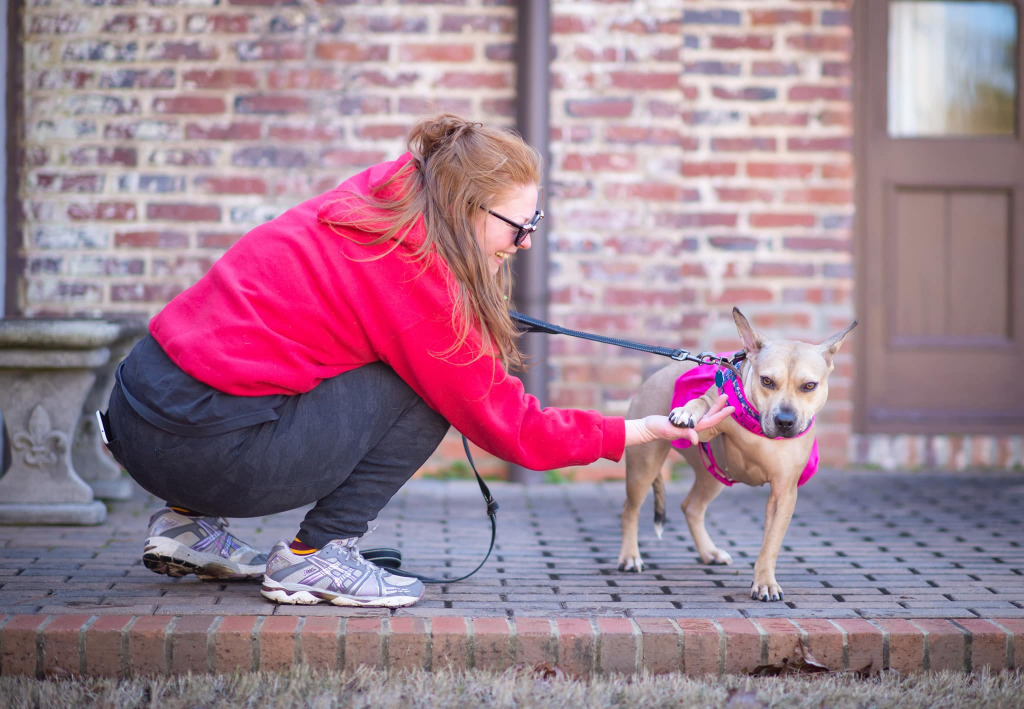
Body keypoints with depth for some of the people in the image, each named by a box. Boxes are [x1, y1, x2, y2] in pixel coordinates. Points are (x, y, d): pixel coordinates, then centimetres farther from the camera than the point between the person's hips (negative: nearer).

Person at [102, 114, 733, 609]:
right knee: (423, 393, -5)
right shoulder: (418, 285, -15)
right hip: (203, 443, -9)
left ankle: (190, 527, 21)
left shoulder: (385, 191, 5)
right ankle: (316, 559, 0)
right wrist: (643, 432, 3)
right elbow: (513, 429, -6)